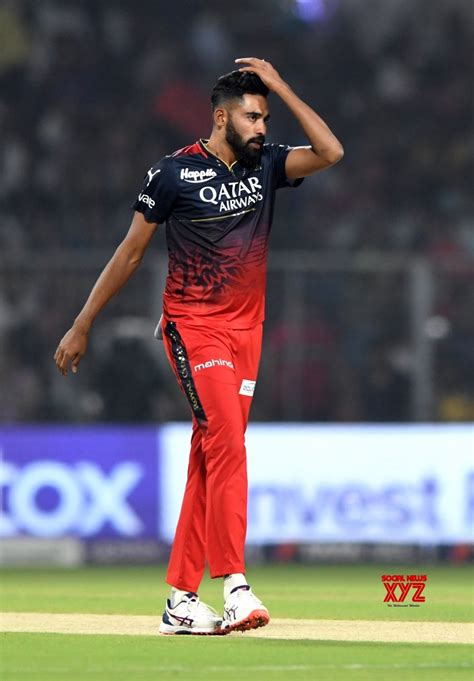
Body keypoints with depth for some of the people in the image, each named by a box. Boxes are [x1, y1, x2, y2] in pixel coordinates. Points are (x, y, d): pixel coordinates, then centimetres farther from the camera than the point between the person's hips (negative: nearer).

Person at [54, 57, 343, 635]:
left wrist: (281, 88, -6)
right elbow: (130, 252, -1)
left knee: (211, 457, 4)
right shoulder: (174, 172, -7)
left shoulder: (266, 165, 7)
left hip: (245, 331, 5)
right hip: (193, 327, -5)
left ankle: (181, 601, 7)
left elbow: (330, 152, -8)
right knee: (226, 440, -20)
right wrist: (81, 326, 1)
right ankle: (234, 585, -24)